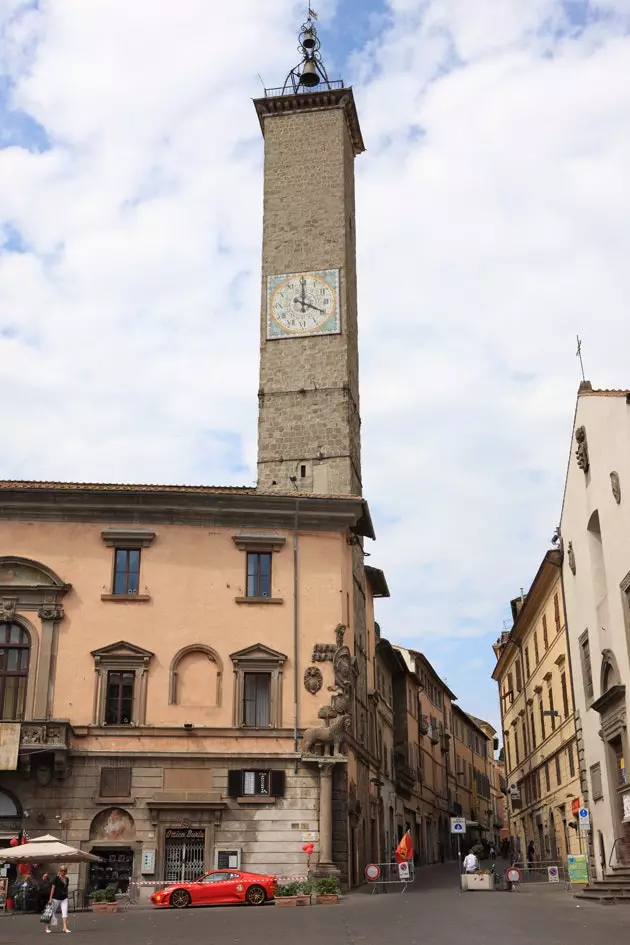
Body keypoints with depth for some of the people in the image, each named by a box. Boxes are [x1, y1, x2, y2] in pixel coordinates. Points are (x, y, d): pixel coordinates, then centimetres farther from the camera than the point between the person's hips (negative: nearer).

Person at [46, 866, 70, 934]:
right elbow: (53, 888, -10)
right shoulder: (56, 878, -8)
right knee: (53, 912, 6)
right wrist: (51, 898, -13)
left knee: (65, 912, -8)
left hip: (64, 898, 5)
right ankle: (47, 927, 21)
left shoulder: (66, 879, 10)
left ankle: (65, 927, -9)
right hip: (56, 898, -5)